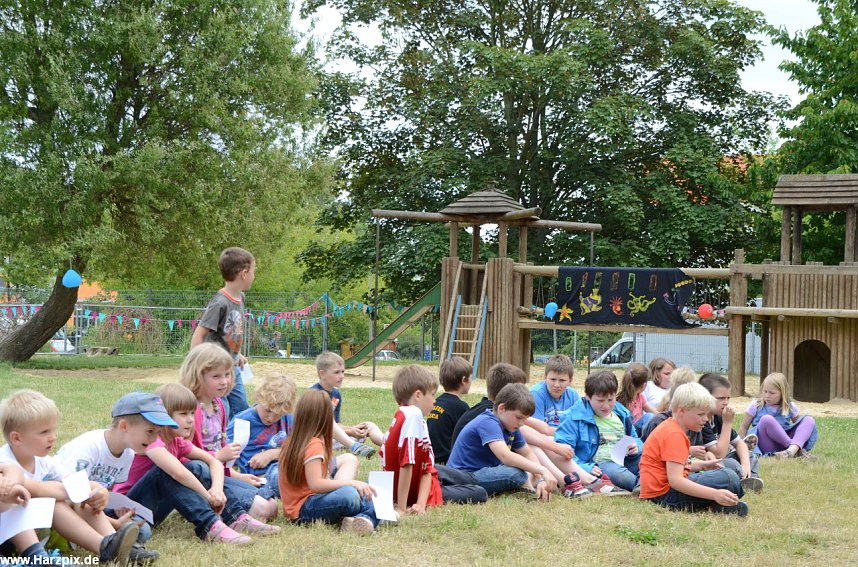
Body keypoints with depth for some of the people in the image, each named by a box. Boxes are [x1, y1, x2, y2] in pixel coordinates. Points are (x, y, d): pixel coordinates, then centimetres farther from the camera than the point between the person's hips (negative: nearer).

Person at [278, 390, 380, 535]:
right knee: (349, 495, -37)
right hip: (303, 510, -11)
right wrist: (352, 483, -23)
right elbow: (315, 484, -26)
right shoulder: (314, 445, -17)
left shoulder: (292, 441, 12)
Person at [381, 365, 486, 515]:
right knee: (480, 494, 5)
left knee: (472, 481, 28)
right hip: (414, 490, -9)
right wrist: (401, 509, -35)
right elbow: (406, 464, -36)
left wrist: (421, 503, -20)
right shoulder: (413, 415, -32)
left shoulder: (402, 415, -4)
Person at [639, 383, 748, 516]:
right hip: (665, 495, -11)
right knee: (728, 478, -20)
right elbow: (675, 480, -28)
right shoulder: (674, 435, -18)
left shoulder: (668, 427, 15)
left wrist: (701, 465, 15)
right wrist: (715, 494, -33)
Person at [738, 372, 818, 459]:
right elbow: (744, 427, 10)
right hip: (767, 448, -3)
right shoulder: (756, 406, 5)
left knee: (809, 420, -11)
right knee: (766, 419, -31)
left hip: (784, 444, 3)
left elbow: (798, 425, 20)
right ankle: (798, 450, -30)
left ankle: (792, 450, -39)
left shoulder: (790, 407, 10)